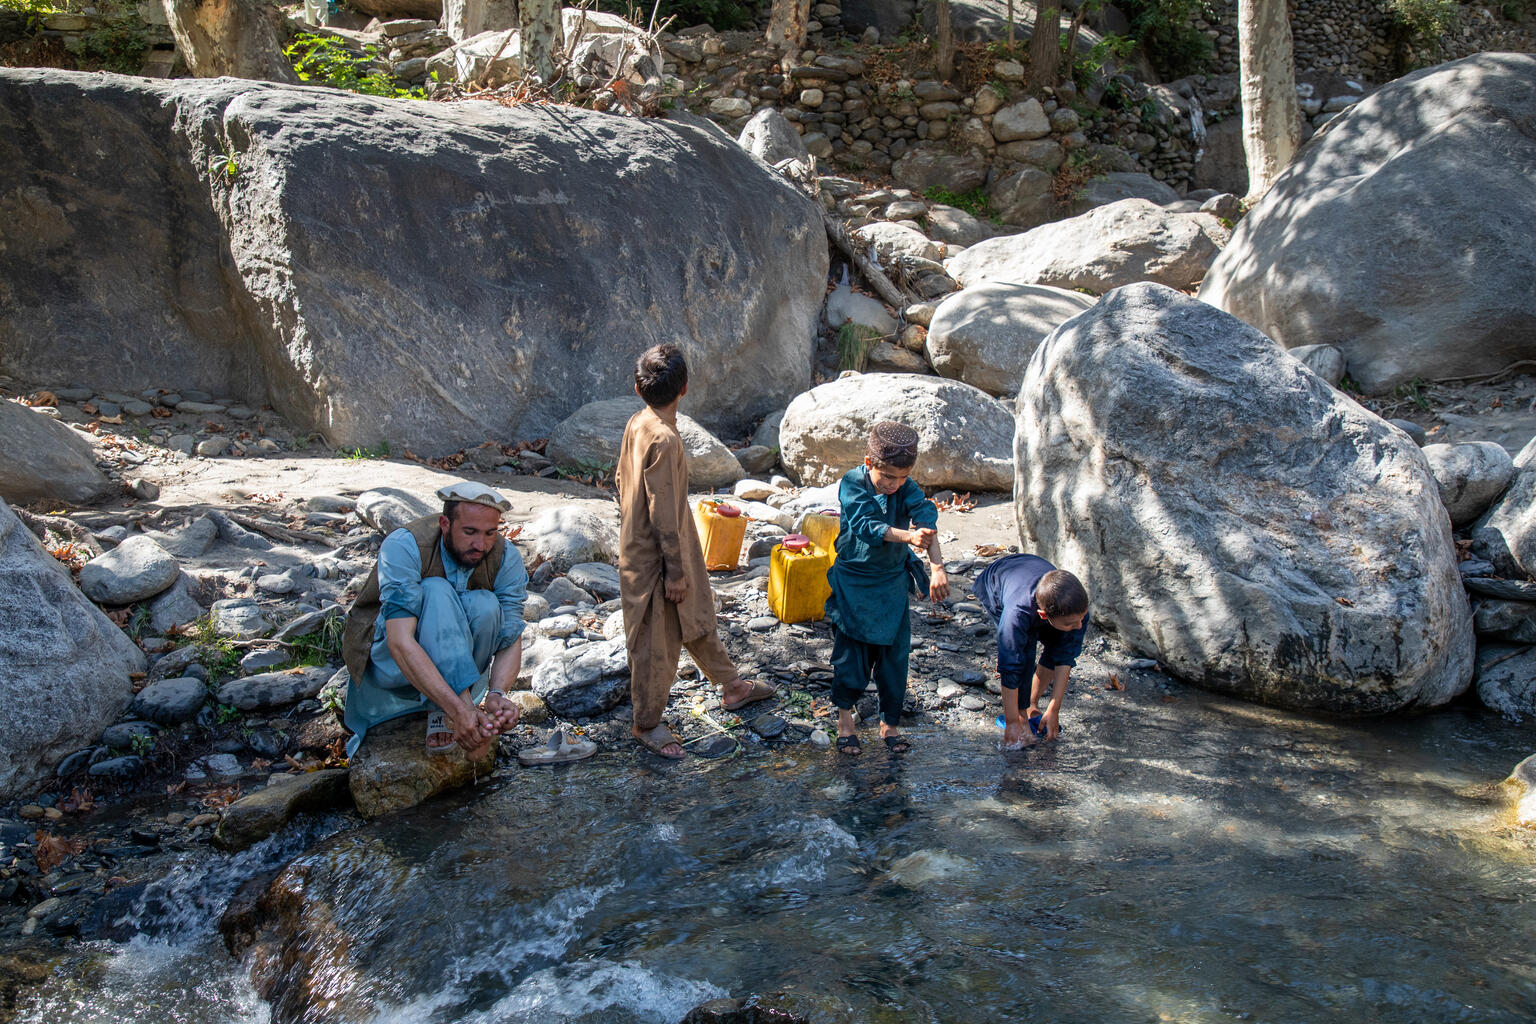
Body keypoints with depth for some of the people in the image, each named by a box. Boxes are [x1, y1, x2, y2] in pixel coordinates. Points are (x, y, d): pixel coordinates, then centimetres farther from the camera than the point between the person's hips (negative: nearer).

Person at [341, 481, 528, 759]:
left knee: (485, 605, -27)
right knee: (436, 591, -31)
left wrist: (498, 694, -39)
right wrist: (460, 709, -47)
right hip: (389, 660, -4)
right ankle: (464, 703, -36)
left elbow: (512, 641, -16)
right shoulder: (404, 546, -27)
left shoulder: (506, 558, -15)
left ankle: (441, 714, -19)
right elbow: (400, 643, -37)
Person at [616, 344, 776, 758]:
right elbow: (664, 514, -25)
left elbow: (621, 480, 12)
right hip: (655, 557, -10)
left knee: (697, 618, 23)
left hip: (637, 543, 10)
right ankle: (646, 724, 24)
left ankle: (732, 686, 40)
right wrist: (675, 571, -19)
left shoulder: (636, 423, 0)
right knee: (658, 642, 6)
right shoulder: (664, 439, -28)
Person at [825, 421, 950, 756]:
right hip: (852, 582, -2)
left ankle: (889, 724, 24)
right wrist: (908, 536, -49)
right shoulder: (852, 484, -16)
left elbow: (926, 521, -26)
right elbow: (866, 525, -32)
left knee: (894, 654, 6)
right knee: (851, 652, 5)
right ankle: (845, 715, 29)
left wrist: (937, 567, -43)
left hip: (893, 583, 2)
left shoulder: (908, 489, -9)